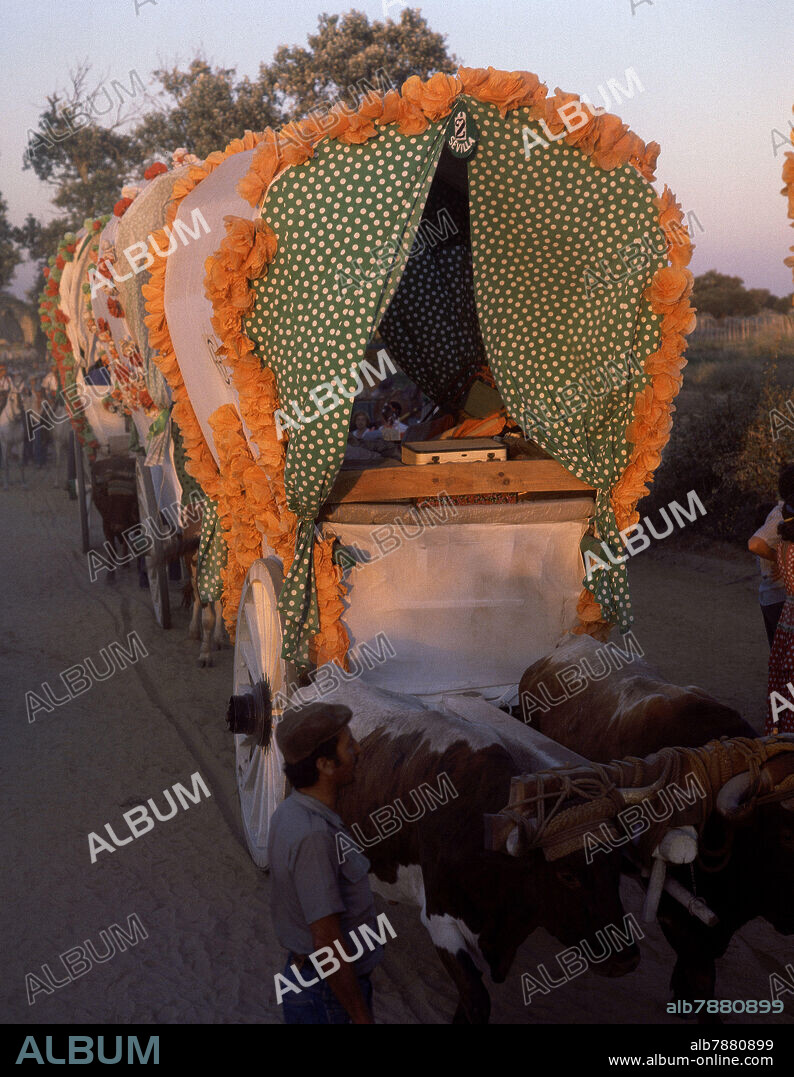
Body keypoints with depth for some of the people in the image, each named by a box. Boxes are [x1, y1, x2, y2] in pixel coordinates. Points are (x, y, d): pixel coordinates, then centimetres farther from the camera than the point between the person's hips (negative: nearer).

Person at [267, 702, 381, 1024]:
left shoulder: (288, 813, 2)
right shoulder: (313, 835, -28)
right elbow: (327, 942, -26)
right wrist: (362, 1017, -19)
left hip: (302, 971, 9)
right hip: (330, 996, -9)